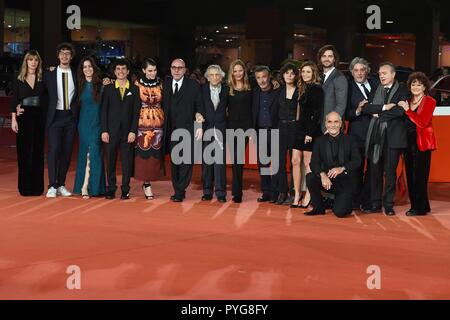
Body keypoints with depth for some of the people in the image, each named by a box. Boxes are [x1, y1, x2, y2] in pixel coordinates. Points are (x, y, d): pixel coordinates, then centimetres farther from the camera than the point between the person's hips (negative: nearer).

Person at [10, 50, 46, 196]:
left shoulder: (42, 79, 8)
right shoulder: (18, 80, 5)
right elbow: (14, 101, 2)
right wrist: (14, 119, -7)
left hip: (39, 117, 1)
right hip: (24, 117, -1)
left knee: (37, 151, 3)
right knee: (24, 151, 0)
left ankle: (37, 186, 9)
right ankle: (25, 186, 5)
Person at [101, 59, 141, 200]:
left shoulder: (134, 89, 7)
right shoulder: (108, 89, 8)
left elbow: (136, 112, 2)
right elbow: (104, 111, 5)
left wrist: (133, 131, -6)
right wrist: (104, 130, -4)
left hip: (128, 132, 0)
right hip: (112, 131, 1)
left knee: (127, 162, 1)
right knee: (110, 161, 2)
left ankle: (125, 191, 8)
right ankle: (111, 189, 9)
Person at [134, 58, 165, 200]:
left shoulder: (161, 84, 4)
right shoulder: (138, 84, -2)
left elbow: (165, 103, 10)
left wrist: (165, 122, 3)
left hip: (158, 122, 2)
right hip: (143, 122, -2)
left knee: (155, 153, 2)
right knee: (144, 152, -3)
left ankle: (147, 182, 14)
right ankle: (147, 185, 3)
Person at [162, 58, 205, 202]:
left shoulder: (194, 85, 1)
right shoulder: (165, 84, 10)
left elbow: (199, 106, 1)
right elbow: (163, 106, 12)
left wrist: (199, 125, -5)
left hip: (187, 129, -3)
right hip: (171, 130, 3)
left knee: (186, 161, -7)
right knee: (174, 161, 7)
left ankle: (180, 192, -3)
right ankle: (178, 191, 15)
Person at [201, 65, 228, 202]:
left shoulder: (226, 90, 5)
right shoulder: (202, 89, 4)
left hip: (220, 129, -1)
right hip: (206, 128, 1)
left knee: (220, 159, -5)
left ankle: (220, 192, 0)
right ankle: (207, 191, 11)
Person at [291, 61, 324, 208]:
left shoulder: (317, 89, -9)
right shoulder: (303, 89, 15)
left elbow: (317, 113, -14)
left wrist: (310, 133, -18)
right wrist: (299, 129, 9)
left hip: (311, 131, -8)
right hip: (300, 130, 8)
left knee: (308, 164, -4)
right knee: (295, 161, 3)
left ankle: (307, 197, 3)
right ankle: (297, 195, 7)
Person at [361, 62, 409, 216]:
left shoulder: (402, 91, 2)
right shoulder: (375, 91, 16)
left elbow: (400, 111, -13)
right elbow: (365, 108, 1)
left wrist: (379, 114, -5)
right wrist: (384, 107, -11)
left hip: (393, 136, -3)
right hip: (376, 135, 4)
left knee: (390, 171, 1)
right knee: (374, 170, 4)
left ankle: (388, 205, 8)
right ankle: (375, 204, 11)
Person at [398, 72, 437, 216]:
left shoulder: (429, 102, -4)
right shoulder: (408, 102, 15)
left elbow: (422, 122, -17)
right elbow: (405, 122, 13)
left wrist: (407, 110, -17)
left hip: (422, 143, -7)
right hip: (409, 141, 7)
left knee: (419, 176, -5)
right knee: (410, 175, 8)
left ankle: (420, 208, 1)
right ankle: (422, 205, 18)